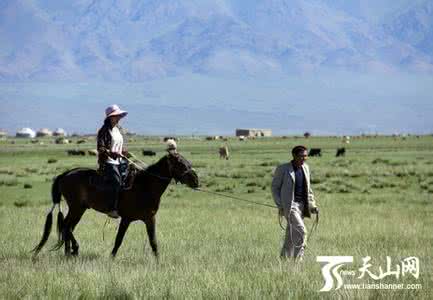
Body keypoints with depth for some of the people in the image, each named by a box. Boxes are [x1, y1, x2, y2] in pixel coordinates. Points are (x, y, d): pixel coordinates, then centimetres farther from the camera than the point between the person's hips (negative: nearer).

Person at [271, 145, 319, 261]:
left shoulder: (305, 168, 11)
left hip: (302, 205, 6)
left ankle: (284, 259, 19)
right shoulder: (282, 169, -7)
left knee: (292, 234, 9)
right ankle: (298, 259, -14)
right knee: (301, 230, -19)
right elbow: (275, 187, -3)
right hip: (289, 205, -6)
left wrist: (312, 205, 10)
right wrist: (280, 205, -12)